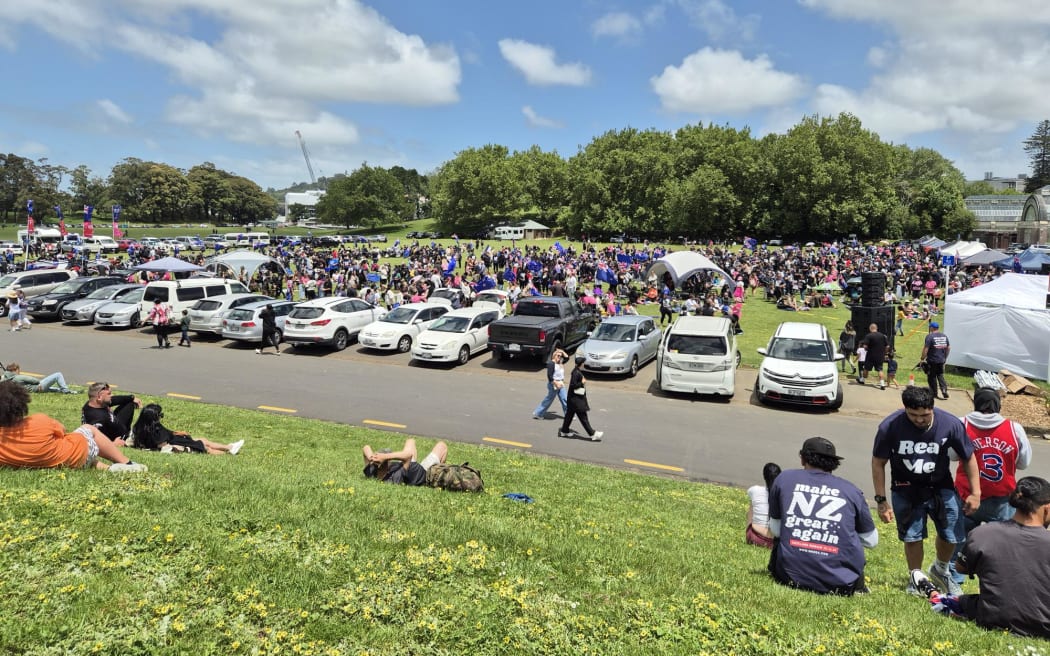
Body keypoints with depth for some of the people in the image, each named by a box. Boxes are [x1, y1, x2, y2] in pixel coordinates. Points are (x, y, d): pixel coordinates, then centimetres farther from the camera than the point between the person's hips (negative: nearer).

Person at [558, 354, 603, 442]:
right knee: (583, 417, -4)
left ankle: (564, 431, 26)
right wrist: (582, 383, -17)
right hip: (576, 398, -10)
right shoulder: (576, 373, -21)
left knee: (570, 414, 17)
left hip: (577, 398, 10)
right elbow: (573, 385, -25)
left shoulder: (578, 371, 10)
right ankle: (592, 434, 1)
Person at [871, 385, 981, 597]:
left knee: (951, 535, 4)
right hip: (906, 490, -1)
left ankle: (940, 570, 35)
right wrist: (881, 500, -10)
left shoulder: (950, 424, -19)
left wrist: (975, 493, -3)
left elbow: (968, 458, -3)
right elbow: (878, 463, -11)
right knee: (912, 536, 3)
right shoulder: (890, 427, -22)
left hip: (941, 487, 2)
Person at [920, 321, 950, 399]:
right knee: (940, 375, 15)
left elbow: (926, 349, -18)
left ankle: (934, 393, 12)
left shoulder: (930, 336, -15)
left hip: (932, 361, -6)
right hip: (941, 360, 6)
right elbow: (948, 348, 12)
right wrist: (945, 357, 22)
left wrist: (922, 358, -7)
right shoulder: (944, 336, 6)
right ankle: (944, 390, 0)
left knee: (932, 377, 6)